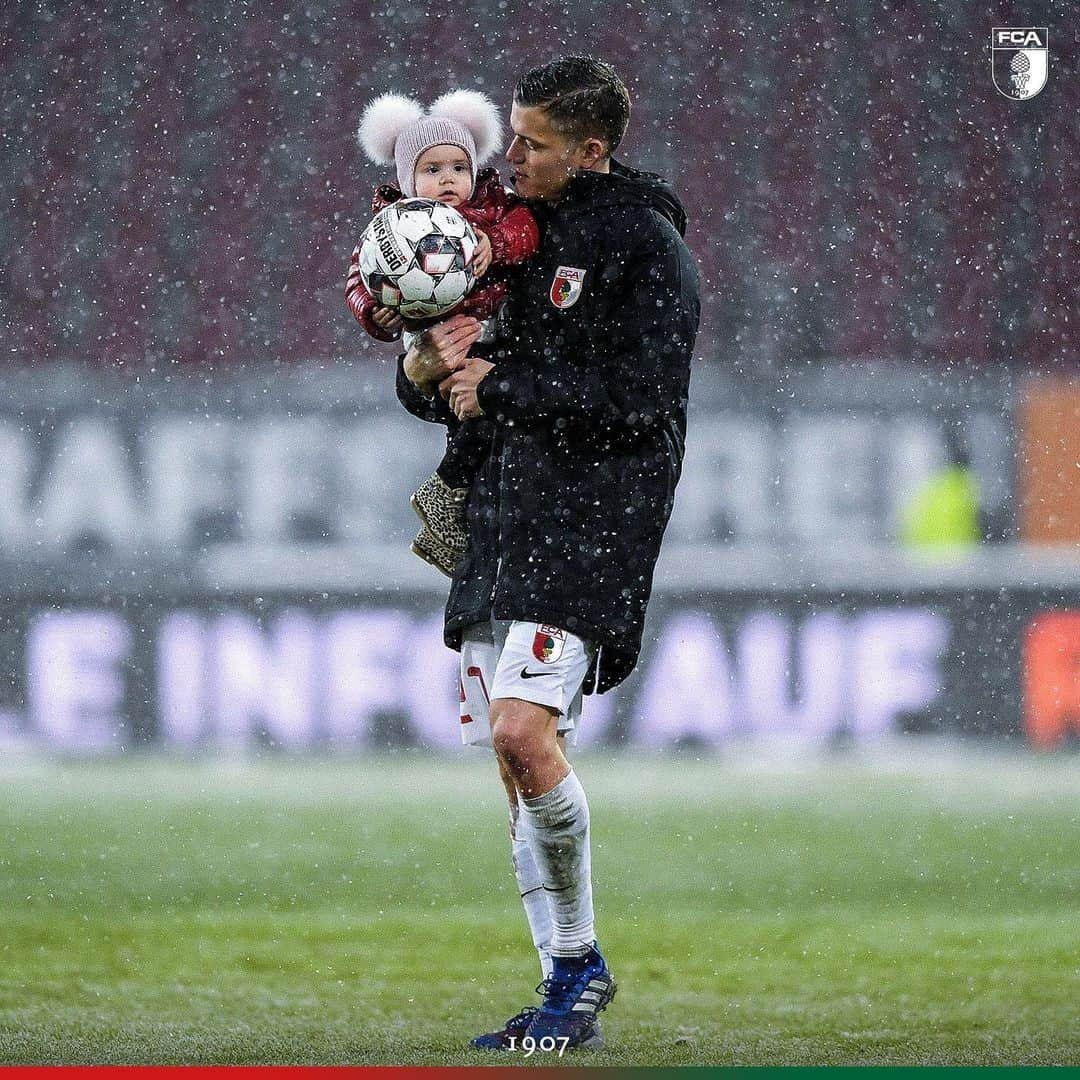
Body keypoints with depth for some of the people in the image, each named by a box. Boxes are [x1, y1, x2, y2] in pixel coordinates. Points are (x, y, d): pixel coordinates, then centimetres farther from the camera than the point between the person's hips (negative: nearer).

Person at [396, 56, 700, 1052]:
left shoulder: (646, 243, -5)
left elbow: (635, 396, -15)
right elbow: (445, 396, 22)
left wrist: (498, 391, -10)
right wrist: (426, 366, -2)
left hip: (593, 515, -8)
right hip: (502, 515, 8)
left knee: (522, 732, -22)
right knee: (509, 756, 5)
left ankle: (579, 960, -6)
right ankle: (571, 989, 12)